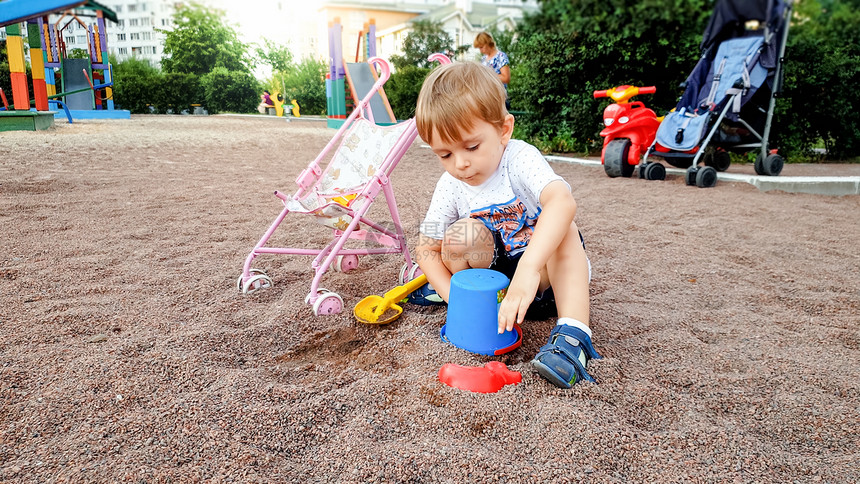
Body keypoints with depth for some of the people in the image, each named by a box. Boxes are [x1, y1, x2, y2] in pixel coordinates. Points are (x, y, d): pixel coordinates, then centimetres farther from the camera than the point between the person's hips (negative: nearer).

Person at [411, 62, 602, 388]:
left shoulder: (519, 159, -22)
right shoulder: (450, 187, -10)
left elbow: (562, 201, -43)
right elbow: (427, 249, -4)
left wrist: (528, 269, -56)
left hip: (544, 274, -2)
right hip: (497, 273, 2)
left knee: (562, 228, -33)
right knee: (461, 235, -25)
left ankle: (573, 334, -37)